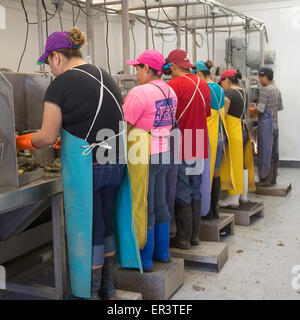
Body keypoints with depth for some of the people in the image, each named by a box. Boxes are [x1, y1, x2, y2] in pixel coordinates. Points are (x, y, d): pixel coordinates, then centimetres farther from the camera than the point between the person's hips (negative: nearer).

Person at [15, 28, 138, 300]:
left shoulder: (61, 84, -10)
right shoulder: (106, 77, 11)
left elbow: (47, 137, -9)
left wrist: (21, 141, 10)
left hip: (84, 167, -7)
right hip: (115, 164, 7)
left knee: (87, 233, 6)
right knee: (106, 228, 19)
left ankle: (90, 293, 20)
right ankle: (108, 290, 33)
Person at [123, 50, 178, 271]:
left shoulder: (139, 93, -17)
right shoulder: (170, 91, 9)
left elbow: (124, 128, -17)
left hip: (145, 156, -8)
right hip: (165, 153, 8)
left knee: (145, 209, 2)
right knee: (160, 205, 17)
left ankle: (145, 261, 13)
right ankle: (162, 252, 30)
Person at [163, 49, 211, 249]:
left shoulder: (175, 84, -14)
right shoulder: (203, 84, 10)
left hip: (181, 149, -7)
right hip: (199, 148, 8)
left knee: (181, 195, 1)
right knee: (195, 193, 15)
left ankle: (183, 239, 9)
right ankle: (194, 235, 24)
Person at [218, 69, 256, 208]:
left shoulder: (229, 93, -12)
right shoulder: (244, 92, 12)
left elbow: (222, 115, -15)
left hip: (233, 132, -8)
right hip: (244, 131, 8)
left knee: (232, 164, -2)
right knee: (242, 164, 15)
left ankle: (233, 198, 4)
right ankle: (244, 195, 23)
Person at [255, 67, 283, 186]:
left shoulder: (265, 90, -13)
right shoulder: (277, 89, 13)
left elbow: (260, 109, -18)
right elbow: (280, 107, 19)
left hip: (266, 123, -9)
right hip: (275, 123, 9)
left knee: (265, 151, -3)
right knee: (274, 152, 12)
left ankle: (266, 180, 1)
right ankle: (273, 178, 19)